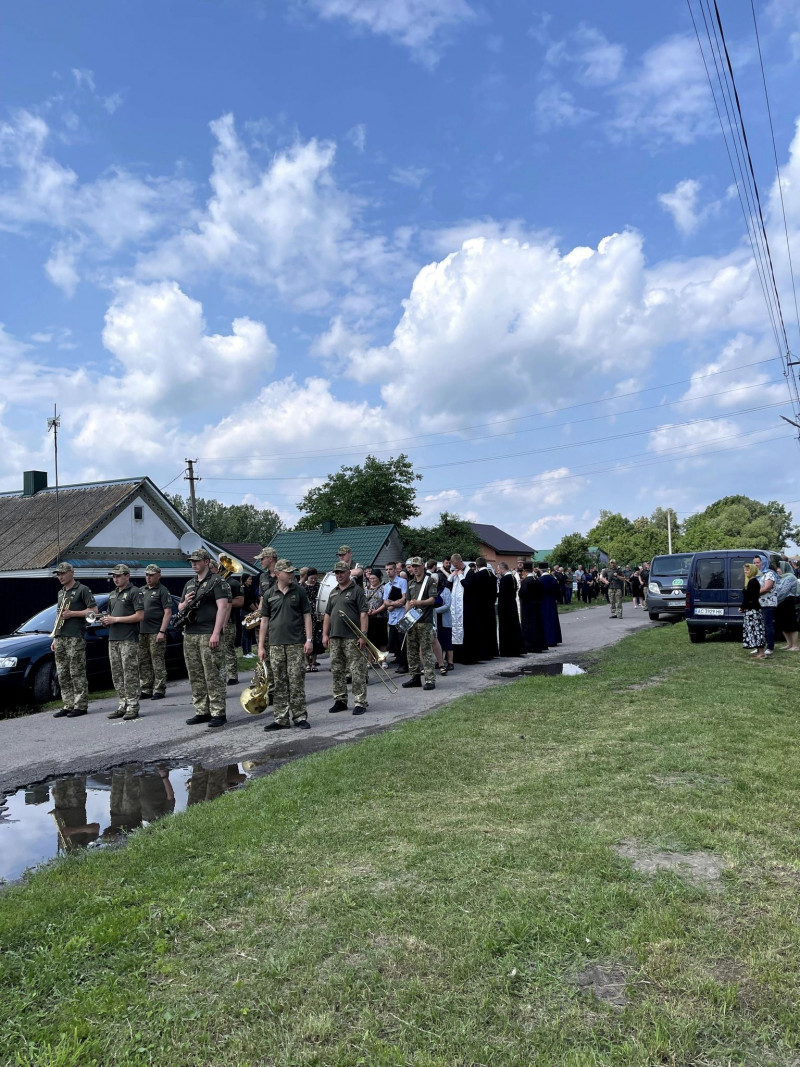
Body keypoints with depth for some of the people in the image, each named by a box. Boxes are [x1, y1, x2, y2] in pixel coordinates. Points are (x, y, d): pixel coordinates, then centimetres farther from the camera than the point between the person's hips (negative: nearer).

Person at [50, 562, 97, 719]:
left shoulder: (82, 590, -3)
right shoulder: (61, 593, 21)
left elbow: (94, 610, -9)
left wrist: (72, 613, -12)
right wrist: (55, 638, 20)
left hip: (75, 637, -8)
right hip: (60, 638, 8)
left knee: (77, 674, -6)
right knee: (62, 675, 8)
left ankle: (80, 706, -1)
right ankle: (67, 705, 15)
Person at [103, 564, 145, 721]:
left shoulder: (134, 592, -4)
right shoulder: (113, 594, 20)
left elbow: (140, 615, -13)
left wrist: (116, 619, -14)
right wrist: (106, 620, 2)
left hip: (129, 639, -8)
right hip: (113, 639, 8)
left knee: (130, 674, -7)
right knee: (117, 675, 9)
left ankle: (133, 707, -3)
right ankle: (122, 706, 15)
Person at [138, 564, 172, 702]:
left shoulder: (162, 591, -5)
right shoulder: (143, 590, 16)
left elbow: (168, 612, -11)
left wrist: (162, 631, -18)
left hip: (156, 632, -7)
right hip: (142, 632, 7)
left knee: (158, 663, -3)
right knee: (143, 662, 10)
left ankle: (159, 690, 3)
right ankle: (146, 690, 18)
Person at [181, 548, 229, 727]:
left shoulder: (216, 581, -3)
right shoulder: (189, 584, 20)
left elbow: (222, 607, -12)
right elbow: (180, 609, 25)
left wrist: (216, 633, -19)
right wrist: (185, 603, 0)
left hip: (208, 635, -7)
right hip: (189, 635, 8)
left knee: (213, 676, -6)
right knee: (195, 676, 9)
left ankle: (218, 713, -1)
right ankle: (202, 711, 17)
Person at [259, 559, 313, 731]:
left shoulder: (299, 591, 4)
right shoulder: (270, 594, 7)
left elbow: (307, 616, 3)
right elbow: (264, 620, 9)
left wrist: (309, 640, -6)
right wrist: (261, 646, 5)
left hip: (296, 644, -2)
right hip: (276, 645, 2)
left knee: (297, 682, -1)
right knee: (279, 684, 6)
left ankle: (300, 717, 9)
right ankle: (281, 719, 13)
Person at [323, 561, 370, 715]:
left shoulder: (357, 590, -2)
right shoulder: (333, 592, 17)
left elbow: (363, 613, -8)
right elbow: (328, 614, 20)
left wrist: (363, 634, -15)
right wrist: (325, 634, 12)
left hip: (352, 637, -7)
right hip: (334, 637, 7)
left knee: (357, 671, -5)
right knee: (337, 671, 11)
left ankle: (360, 702, 1)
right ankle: (340, 700, 22)